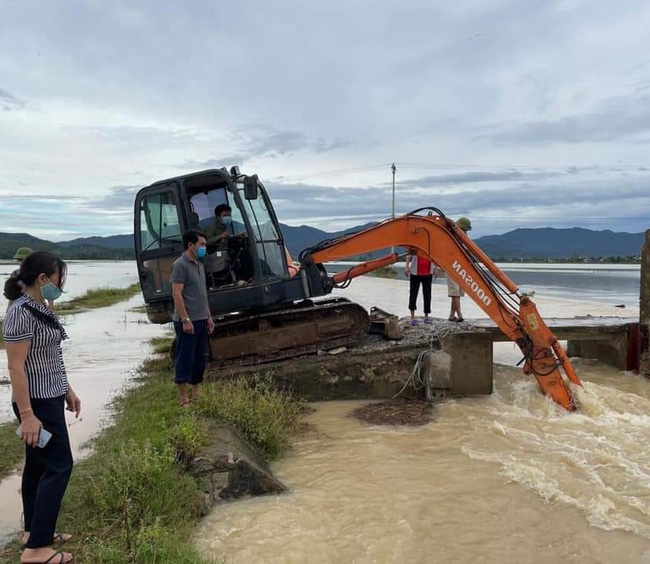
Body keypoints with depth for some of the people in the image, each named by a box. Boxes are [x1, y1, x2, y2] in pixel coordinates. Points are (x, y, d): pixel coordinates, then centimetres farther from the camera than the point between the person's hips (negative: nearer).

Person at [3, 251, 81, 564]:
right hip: (38, 403, -9)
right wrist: (27, 415, -23)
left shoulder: (40, 308, 7)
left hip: (50, 398, 9)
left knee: (38, 464, 17)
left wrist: (67, 389, 20)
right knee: (59, 466, -5)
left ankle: (34, 531, 31)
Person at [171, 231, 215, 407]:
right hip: (187, 321, -9)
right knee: (185, 357, -2)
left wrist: (208, 316, 18)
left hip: (201, 320, 9)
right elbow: (177, 294, -18)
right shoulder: (180, 265, -12)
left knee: (201, 356, 14)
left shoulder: (199, 265, 15)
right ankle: (183, 396, 7)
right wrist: (185, 319, -21)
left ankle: (196, 391, 27)